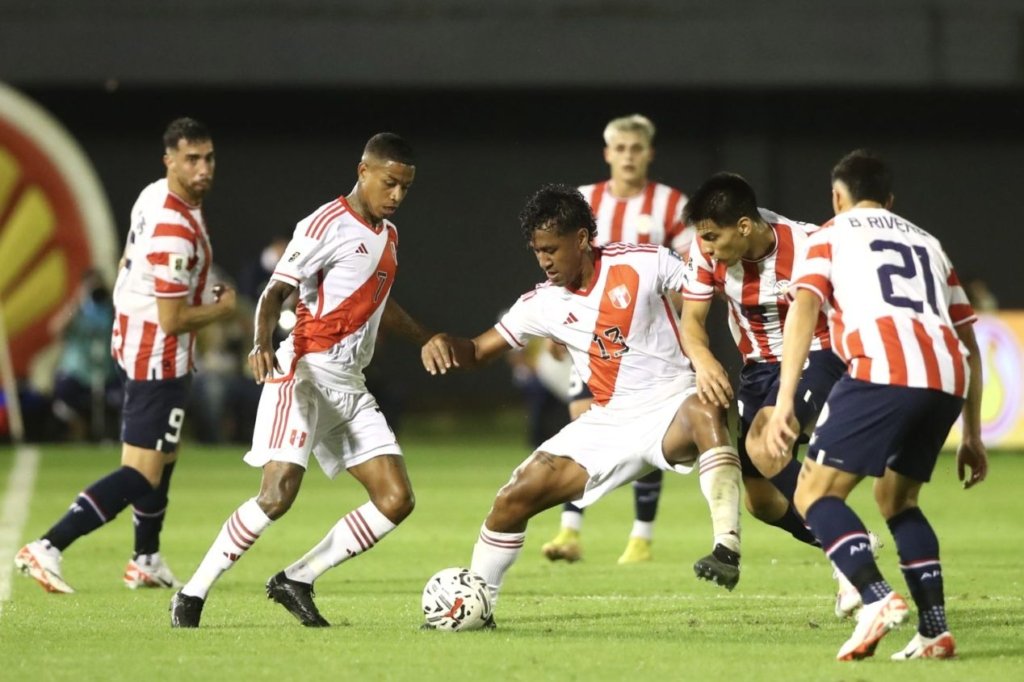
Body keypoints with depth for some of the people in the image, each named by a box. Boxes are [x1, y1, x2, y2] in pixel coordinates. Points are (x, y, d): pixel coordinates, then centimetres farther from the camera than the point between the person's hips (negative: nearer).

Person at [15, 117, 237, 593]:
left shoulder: (154, 196, 1)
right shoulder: (174, 231, -28)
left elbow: (128, 265, 18)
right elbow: (173, 320, -26)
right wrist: (221, 308, -8)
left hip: (132, 336, 10)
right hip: (159, 357, -10)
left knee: (164, 454, 26)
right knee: (143, 475, -11)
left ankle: (146, 561, 38)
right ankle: (49, 549, -19)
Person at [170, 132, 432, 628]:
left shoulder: (388, 235, 17)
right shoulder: (327, 225, -8)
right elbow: (276, 292, -14)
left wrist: (431, 341, 40)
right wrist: (262, 341, -32)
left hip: (350, 387, 8)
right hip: (305, 375, -8)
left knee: (397, 499, -3)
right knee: (278, 494, -20)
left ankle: (296, 581, 3)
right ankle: (193, 595, -8)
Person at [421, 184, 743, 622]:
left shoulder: (642, 263, -10)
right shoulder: (543, 304, 2)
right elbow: (478, 350, 6)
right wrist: (444, 344, -16)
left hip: (672, 406, -5)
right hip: (608, 425, 5)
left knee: (705, 413, -41)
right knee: (514, 498, -4)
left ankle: (727, 549, -46)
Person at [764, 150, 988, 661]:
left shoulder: (831, 235, 19)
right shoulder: (928, 244, 33)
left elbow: (804, 309, 0)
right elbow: (969, 343, 30)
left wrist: (784, 401, -7)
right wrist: (972, 436, 32)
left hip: (883, 371, -5)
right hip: (948, 377, 5)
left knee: (815, 493, 3)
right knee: (895, 498, 24)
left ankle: (878, 599, -20)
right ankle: (935, 629, 11)